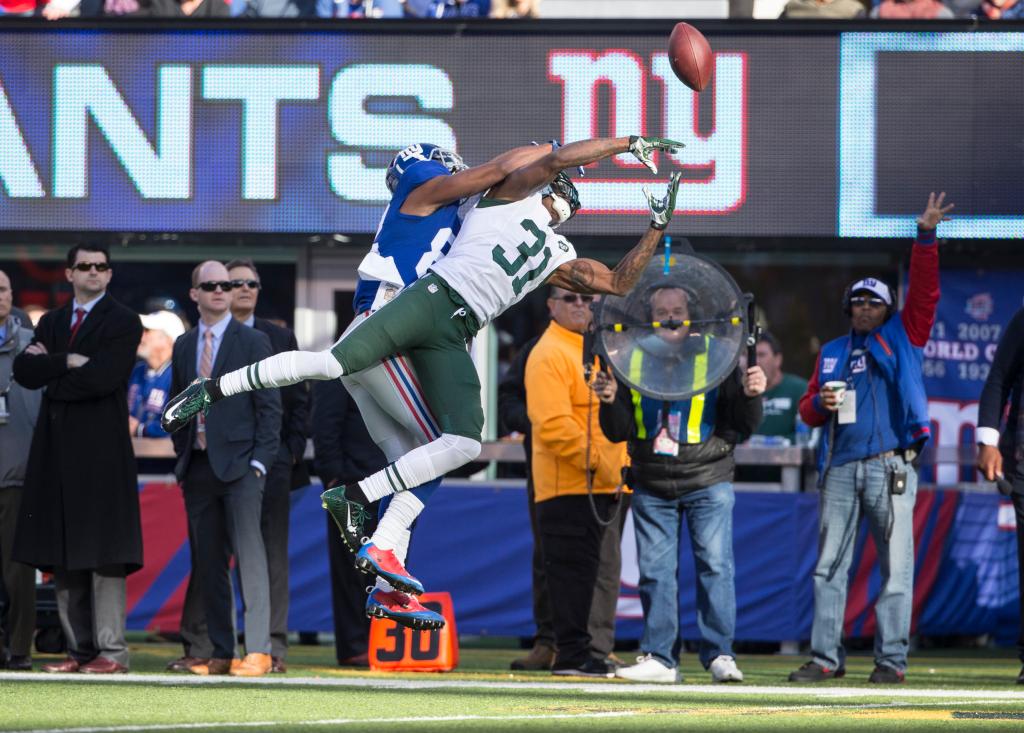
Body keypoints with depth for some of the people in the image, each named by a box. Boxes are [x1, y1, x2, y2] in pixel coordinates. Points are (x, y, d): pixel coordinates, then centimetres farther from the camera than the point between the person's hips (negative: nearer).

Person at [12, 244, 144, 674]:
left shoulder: (123, 323, -1)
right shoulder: (52, 323, 17)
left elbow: (103, 377, -16)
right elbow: (24, 371, 3)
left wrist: (51, 374, -3)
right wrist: (68, 362, -10)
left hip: (101, 450, -6)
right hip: (56, 450, 6)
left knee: (104, 555, -7)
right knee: (62, 556, 6)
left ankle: (111, 651, -7)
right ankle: (79, 648, 10)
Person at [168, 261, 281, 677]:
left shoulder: (253, 342, 0)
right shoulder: (184, 347, 14)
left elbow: (269, 407, -3)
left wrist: (259, 461, -11)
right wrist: (183, 458, 9)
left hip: (239, 465, -5)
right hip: (198, 467, 5)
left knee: (249, 555, -12)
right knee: (207, 563, 5)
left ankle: (258, 651, -15)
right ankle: (218, 654, 9)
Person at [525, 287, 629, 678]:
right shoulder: (548, 355, -10)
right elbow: (554, 425, -19)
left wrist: (619, 468, 14)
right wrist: (600, 465, -20)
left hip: (608, 485, 9)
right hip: (569, 486, -9)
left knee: (604, 569, 9)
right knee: (575, 571, -8)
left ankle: (597, 653, 13)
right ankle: (573, 654, -5)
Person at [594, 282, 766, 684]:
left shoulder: (715, 353, 2)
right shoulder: (634, 357, 8)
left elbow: (744, 425, 2)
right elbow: (618, 432, 7)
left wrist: (750, 395, -18)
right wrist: (610, 402, -12)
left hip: (708, 483, -2)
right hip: (651, 485, 2)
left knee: (715, 566, -7)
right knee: (655, 572, 2)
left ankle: (720, 655, -2)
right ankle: (659, 658, 7)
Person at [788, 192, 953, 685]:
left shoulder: (903, 337, 12)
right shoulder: (831, 353, 22)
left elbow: (924, 291, 0)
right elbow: (807, 412, 22)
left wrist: (926, 236, -10)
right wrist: (820, 404, -2)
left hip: (889, 466, -4)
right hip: (839, 468, 4)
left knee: (895, 564, -5)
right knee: (829, 564, 1)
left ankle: (892, 658, -4)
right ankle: (826, 657, 3)